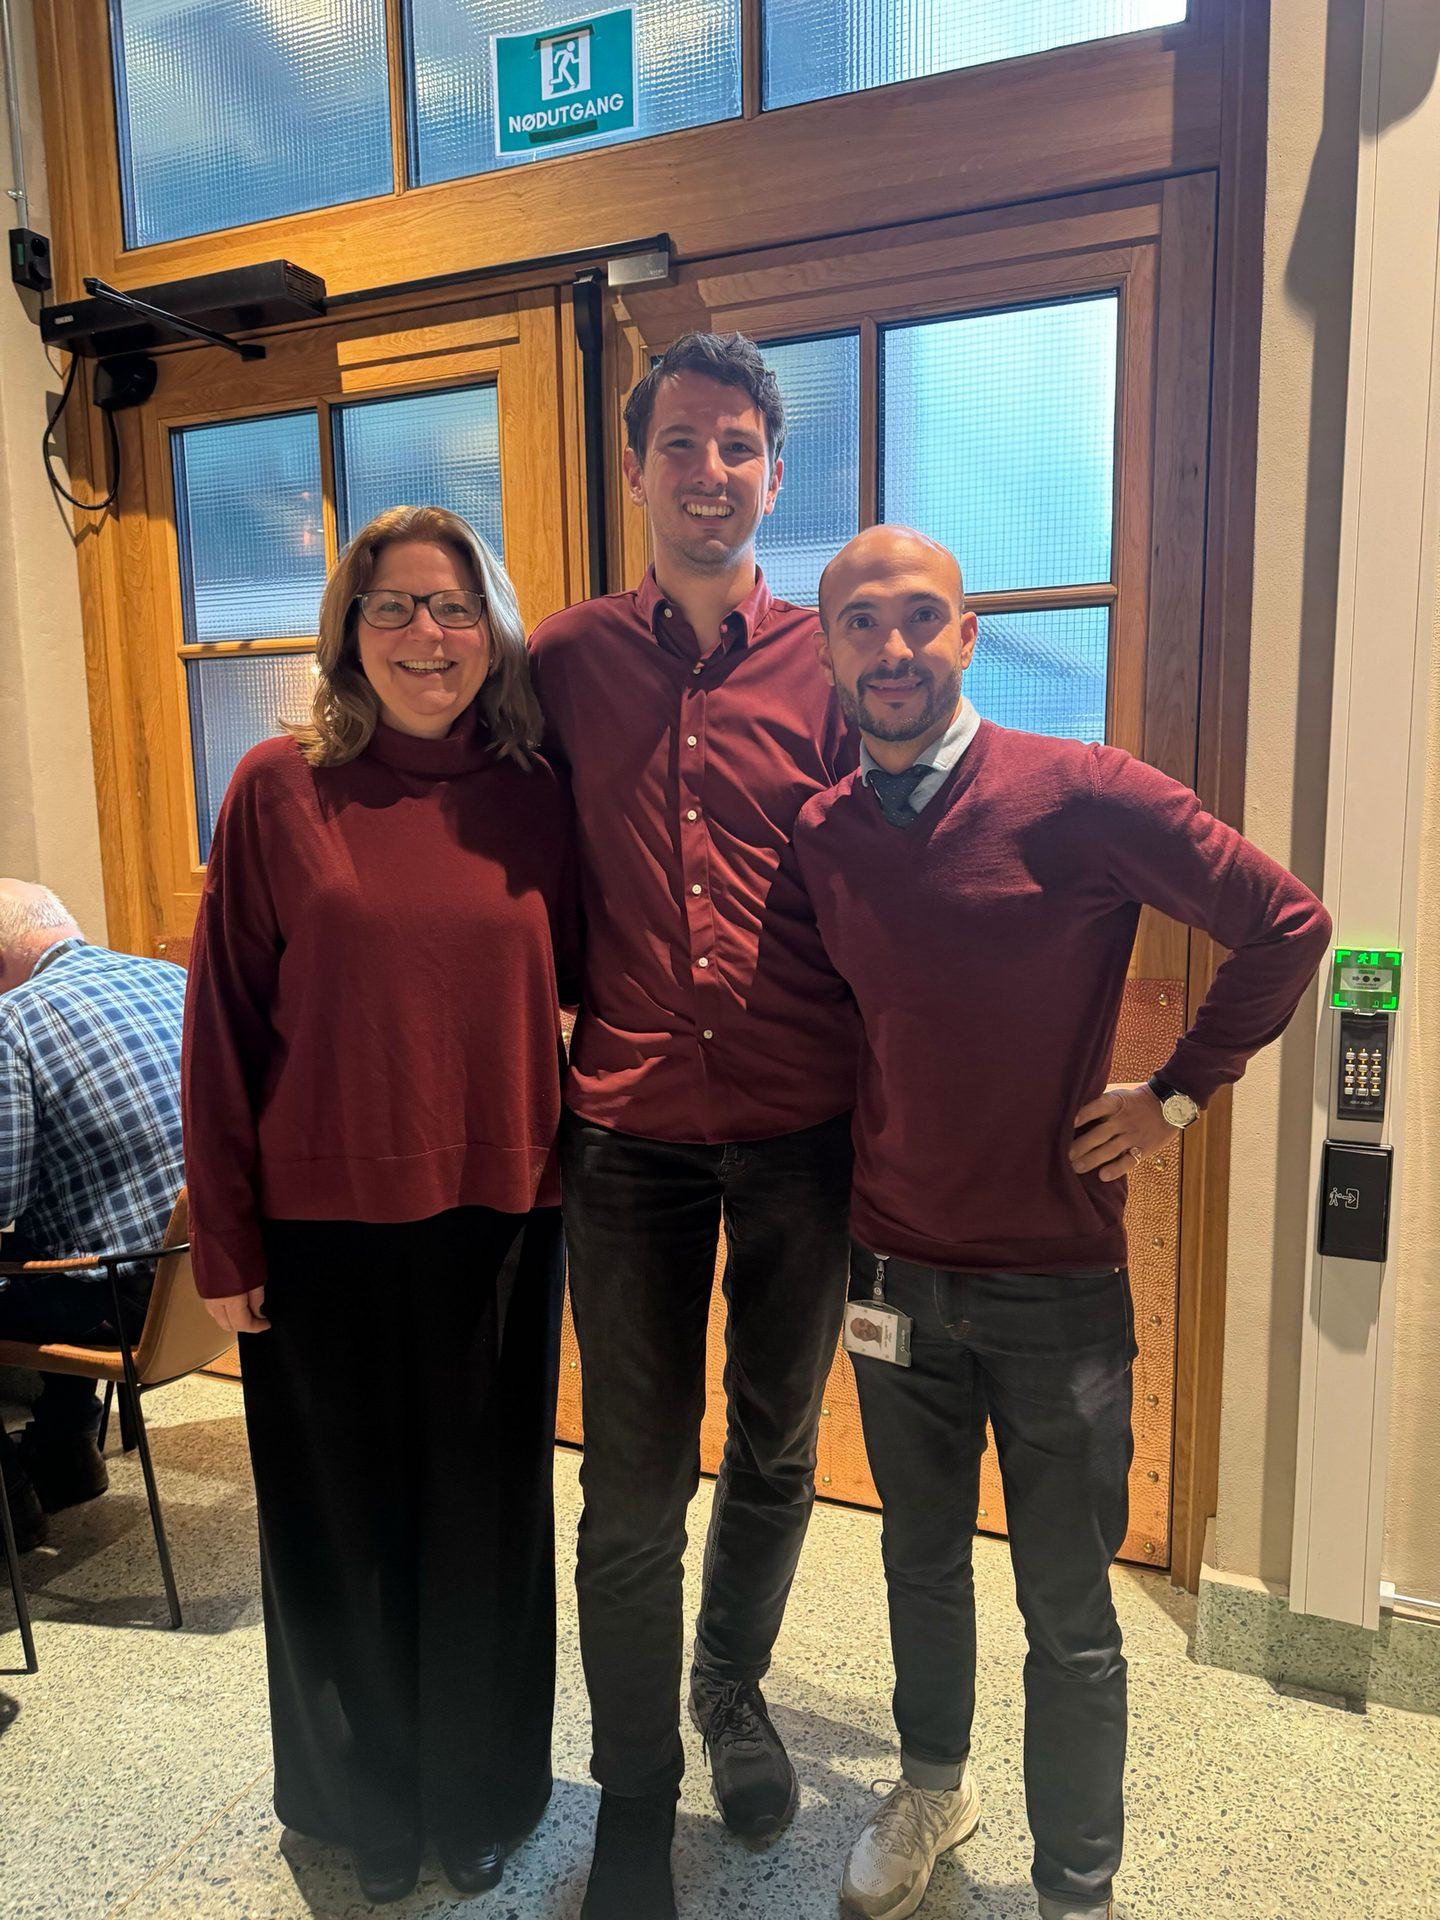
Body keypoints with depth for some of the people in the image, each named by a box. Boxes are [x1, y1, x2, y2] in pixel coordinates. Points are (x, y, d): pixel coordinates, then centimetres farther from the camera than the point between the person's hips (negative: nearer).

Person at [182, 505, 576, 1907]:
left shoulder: (535, 800, 0)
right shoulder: (281, 788, -6)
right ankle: (363, 1800, 44)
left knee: (487, 1520, 16)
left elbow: (582, 987, 8)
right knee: (342, 1525, 16)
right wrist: (225, 1239, -4)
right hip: (326, 1227, -1)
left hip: (500, 1222, 2)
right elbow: (222, 1026, -4)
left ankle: (482, 1795, 43)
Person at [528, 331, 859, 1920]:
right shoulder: (563, 663, 3)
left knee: (774, 1447, 18)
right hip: (631, 1133, 0)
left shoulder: (825, 668, 1)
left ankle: (733, 1683, 47)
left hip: (803, 1133, 1)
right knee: (632, 1488, 8)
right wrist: (559, 1046, 2)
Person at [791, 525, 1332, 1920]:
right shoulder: (818, 836, -1)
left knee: (1067, 1618, 11)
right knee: (922, 1569, 23)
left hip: (1057, 1280, -3)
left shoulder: (1083, 793, -14)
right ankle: (932, 1787, 49)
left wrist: (1178, 1093, -7)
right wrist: (861, 1148, 6)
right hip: (895, 1272, 4)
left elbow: (1286, 924, -8)